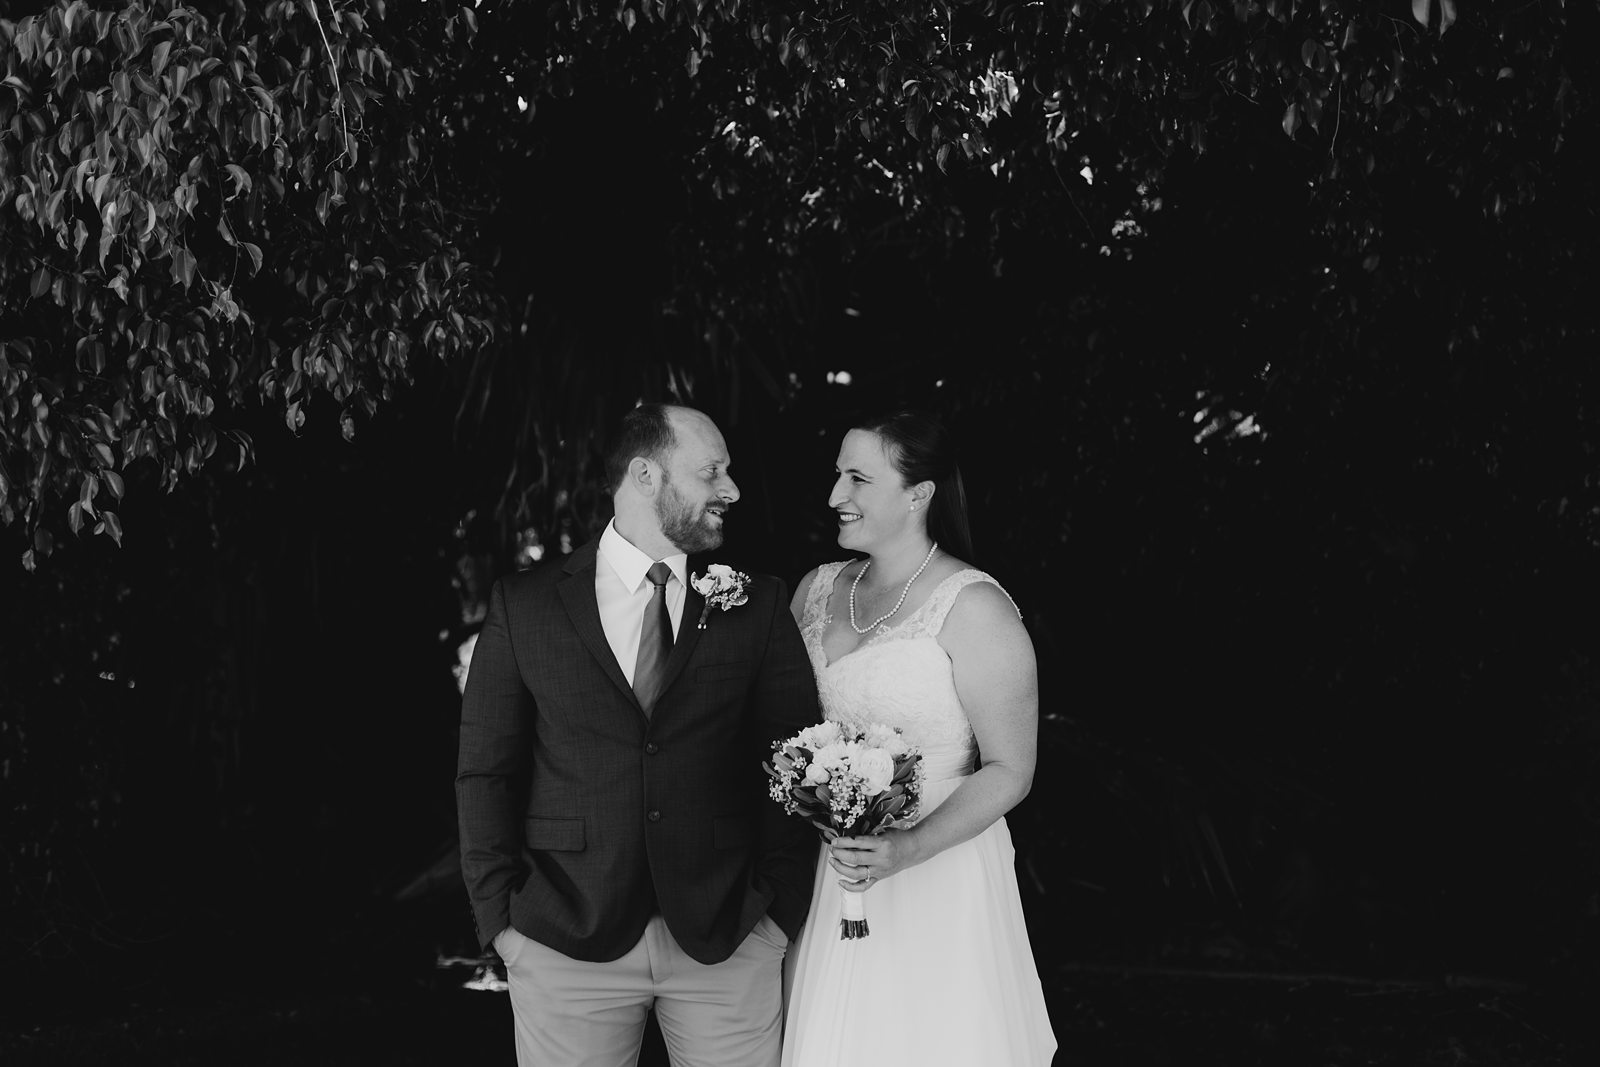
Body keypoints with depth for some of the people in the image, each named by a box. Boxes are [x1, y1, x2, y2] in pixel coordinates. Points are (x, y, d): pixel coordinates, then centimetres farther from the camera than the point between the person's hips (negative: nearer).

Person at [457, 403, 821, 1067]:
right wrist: (502, 914, -3)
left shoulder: (759, 606, 6)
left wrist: (779, 907, -3)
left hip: (728, 939, 1)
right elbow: (485, 771, 3)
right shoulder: (523, 606, 3)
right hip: (566, 940, -1)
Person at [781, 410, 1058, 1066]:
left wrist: (907, 850, -23)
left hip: (938, 881, -5)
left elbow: (1008, 772, -12)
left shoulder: (973, 607, -11)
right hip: (826, 876, 5)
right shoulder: (818, 590, 7)